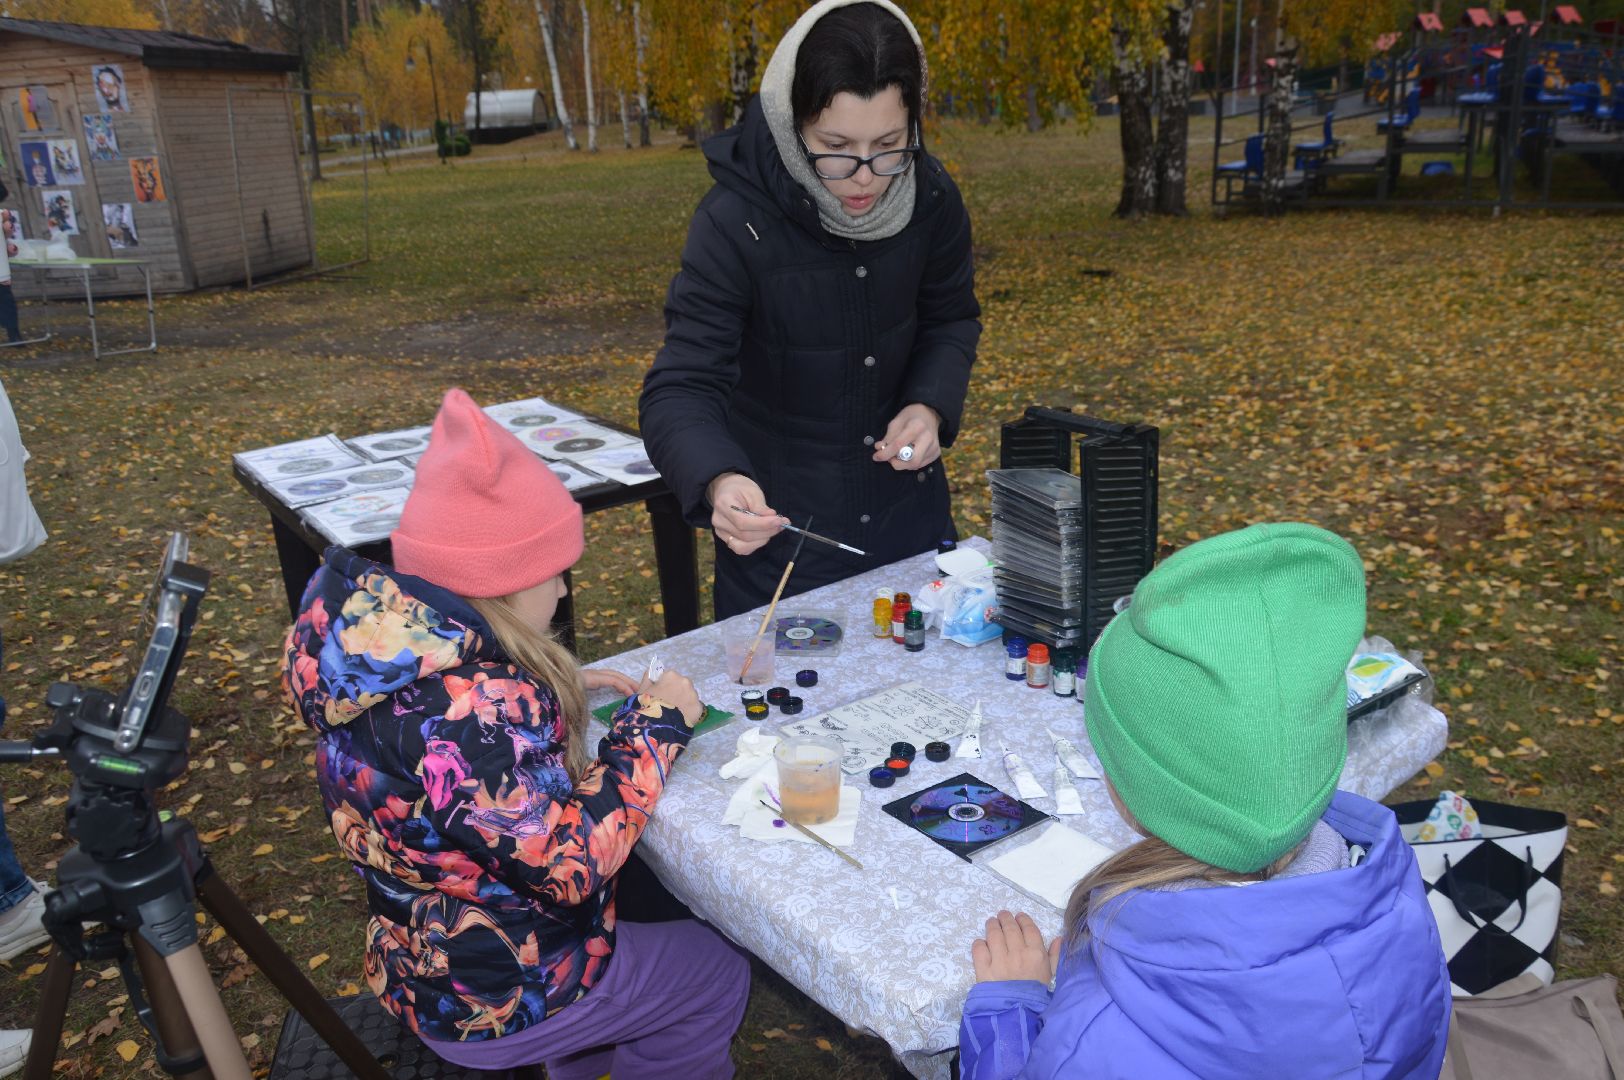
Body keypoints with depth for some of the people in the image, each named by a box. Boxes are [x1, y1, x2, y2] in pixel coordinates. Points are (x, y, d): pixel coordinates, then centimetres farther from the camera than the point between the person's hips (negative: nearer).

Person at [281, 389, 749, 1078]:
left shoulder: (379, 639, -9)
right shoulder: (471, 709, -37)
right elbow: (571, 862, -31)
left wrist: (555, 692, -1)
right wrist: (655, 725, -22)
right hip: (501, 1004, -8)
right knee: (717, 971, 15)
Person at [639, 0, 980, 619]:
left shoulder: (930, 198, -13)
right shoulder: (736, 222, -26)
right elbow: (680, 388, -28)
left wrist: (930, 406, -17)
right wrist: (720, 482, -49)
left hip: (909, 508, 4)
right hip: (777, 522, -4)